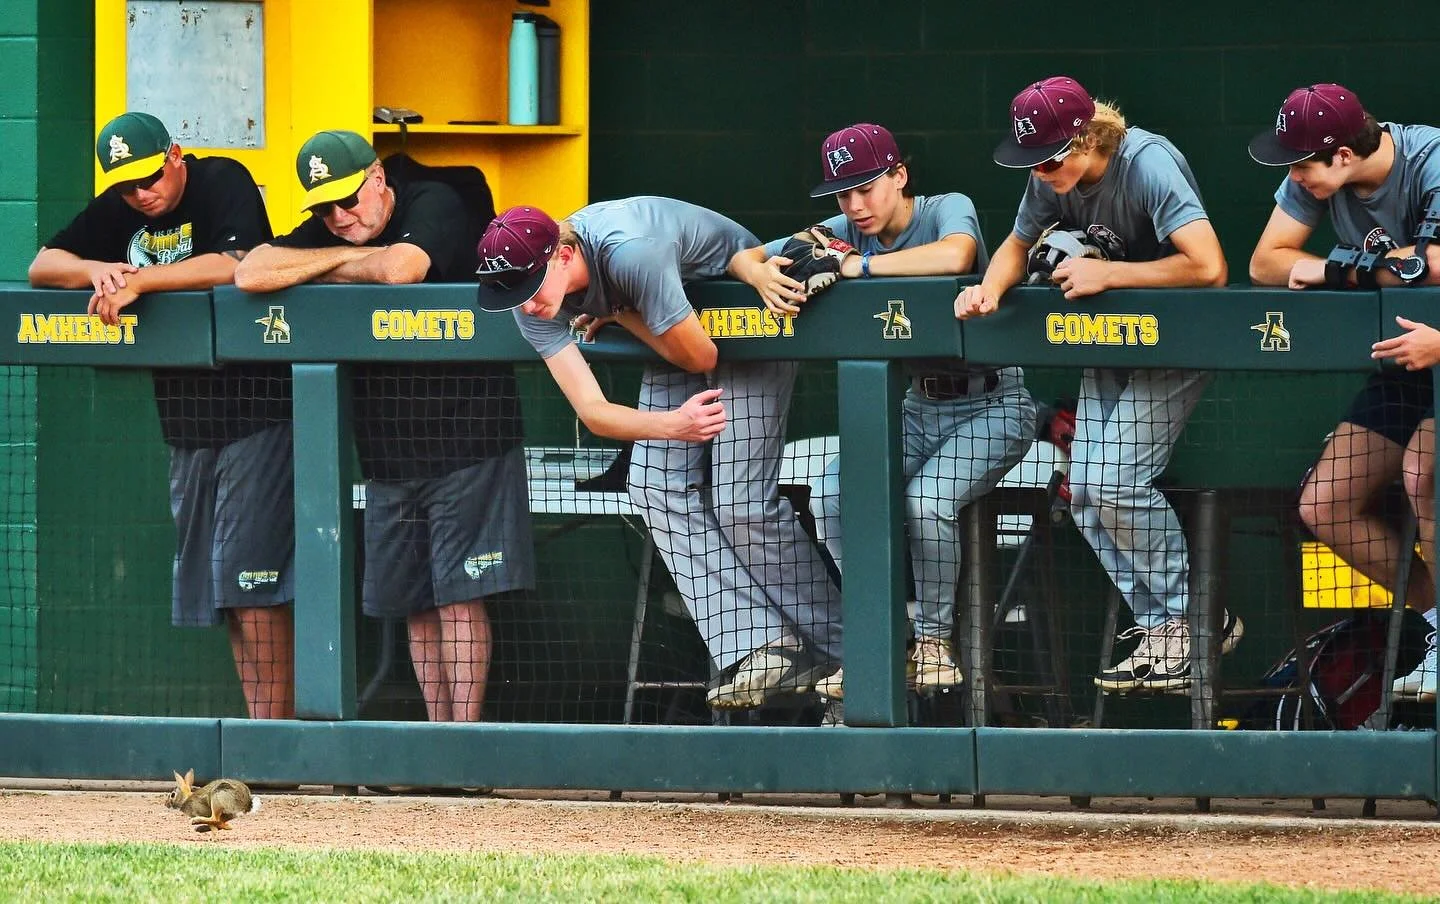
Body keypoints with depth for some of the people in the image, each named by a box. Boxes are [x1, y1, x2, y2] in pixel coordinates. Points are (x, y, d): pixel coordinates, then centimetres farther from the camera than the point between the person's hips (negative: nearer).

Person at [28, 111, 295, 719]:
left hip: (254, 411, -7)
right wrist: (96, 270, -11)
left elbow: (236, 264, -25)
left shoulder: (223, 184, -9)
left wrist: (137, 281, -22)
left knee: (250, 580, -12)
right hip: (185, 423, 7)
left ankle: (273, 728, -11)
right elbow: (42, 266, 10)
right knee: (218, 591, 6)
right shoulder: (116, 210, 11)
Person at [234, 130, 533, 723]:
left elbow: (402, 267, -27)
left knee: (459, 597, -9)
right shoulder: (323, 233, 7)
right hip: (387, 449, 6)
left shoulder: (433, 206, -7)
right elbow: (250, 274, -8)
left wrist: (339, 269, -9)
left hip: (465, 436, -6)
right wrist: (344, 256, -11)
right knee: (414, 604, 6)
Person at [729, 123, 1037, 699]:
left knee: (926, 500, -30)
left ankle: (934, 641, -10)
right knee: (832, 496, -17)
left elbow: (953, 257, -39)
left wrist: (856, 266, -31)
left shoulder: (948, 210, -14)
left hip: (990, 404, -6)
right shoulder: (846, 233, 1)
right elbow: (743, 257, 2)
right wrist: (764, 276, -23)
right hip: (919, 406, 6)